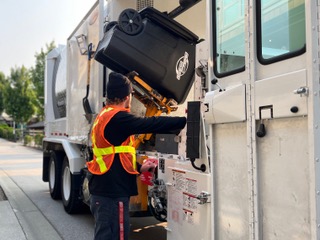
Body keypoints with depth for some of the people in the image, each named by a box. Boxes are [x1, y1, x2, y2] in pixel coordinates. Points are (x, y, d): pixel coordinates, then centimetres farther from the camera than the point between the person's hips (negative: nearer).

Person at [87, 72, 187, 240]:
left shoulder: (103, 117, 15)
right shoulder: (117, 118, -16)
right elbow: (151, 124, -18)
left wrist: (139, 168, 16)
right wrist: (184, 121, -9)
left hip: (104, 191, 10)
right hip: (112, 194, -10)